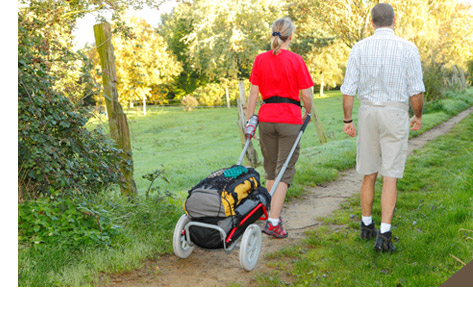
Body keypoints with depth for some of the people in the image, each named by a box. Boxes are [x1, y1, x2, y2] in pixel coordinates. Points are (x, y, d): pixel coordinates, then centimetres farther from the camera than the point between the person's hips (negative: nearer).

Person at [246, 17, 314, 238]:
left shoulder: (260, 60, 4)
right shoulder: (296, 60, -5)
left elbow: (253, 93, 3)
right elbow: (306, 95, -5)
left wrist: (249, 121, 7)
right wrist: (308, 113, 13)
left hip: (266, 118, 4)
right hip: (290, 118, -4)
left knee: (270, 169, 16)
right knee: (284, 170, 0)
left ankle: (271, 214, 23)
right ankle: (273, 222, -5)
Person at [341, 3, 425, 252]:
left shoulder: (359, 48, -1)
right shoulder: (408, 49, -5)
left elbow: (348, 89, -3)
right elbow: (416, 91, -5)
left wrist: (347, 121, 7)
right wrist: (418, 116, 11)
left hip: (367, 112, 2)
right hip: (395, 114, -2)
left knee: (369, 174, 15)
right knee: (390, 177, 0)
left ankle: (367, 226, 26)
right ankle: (384, 236, -5)